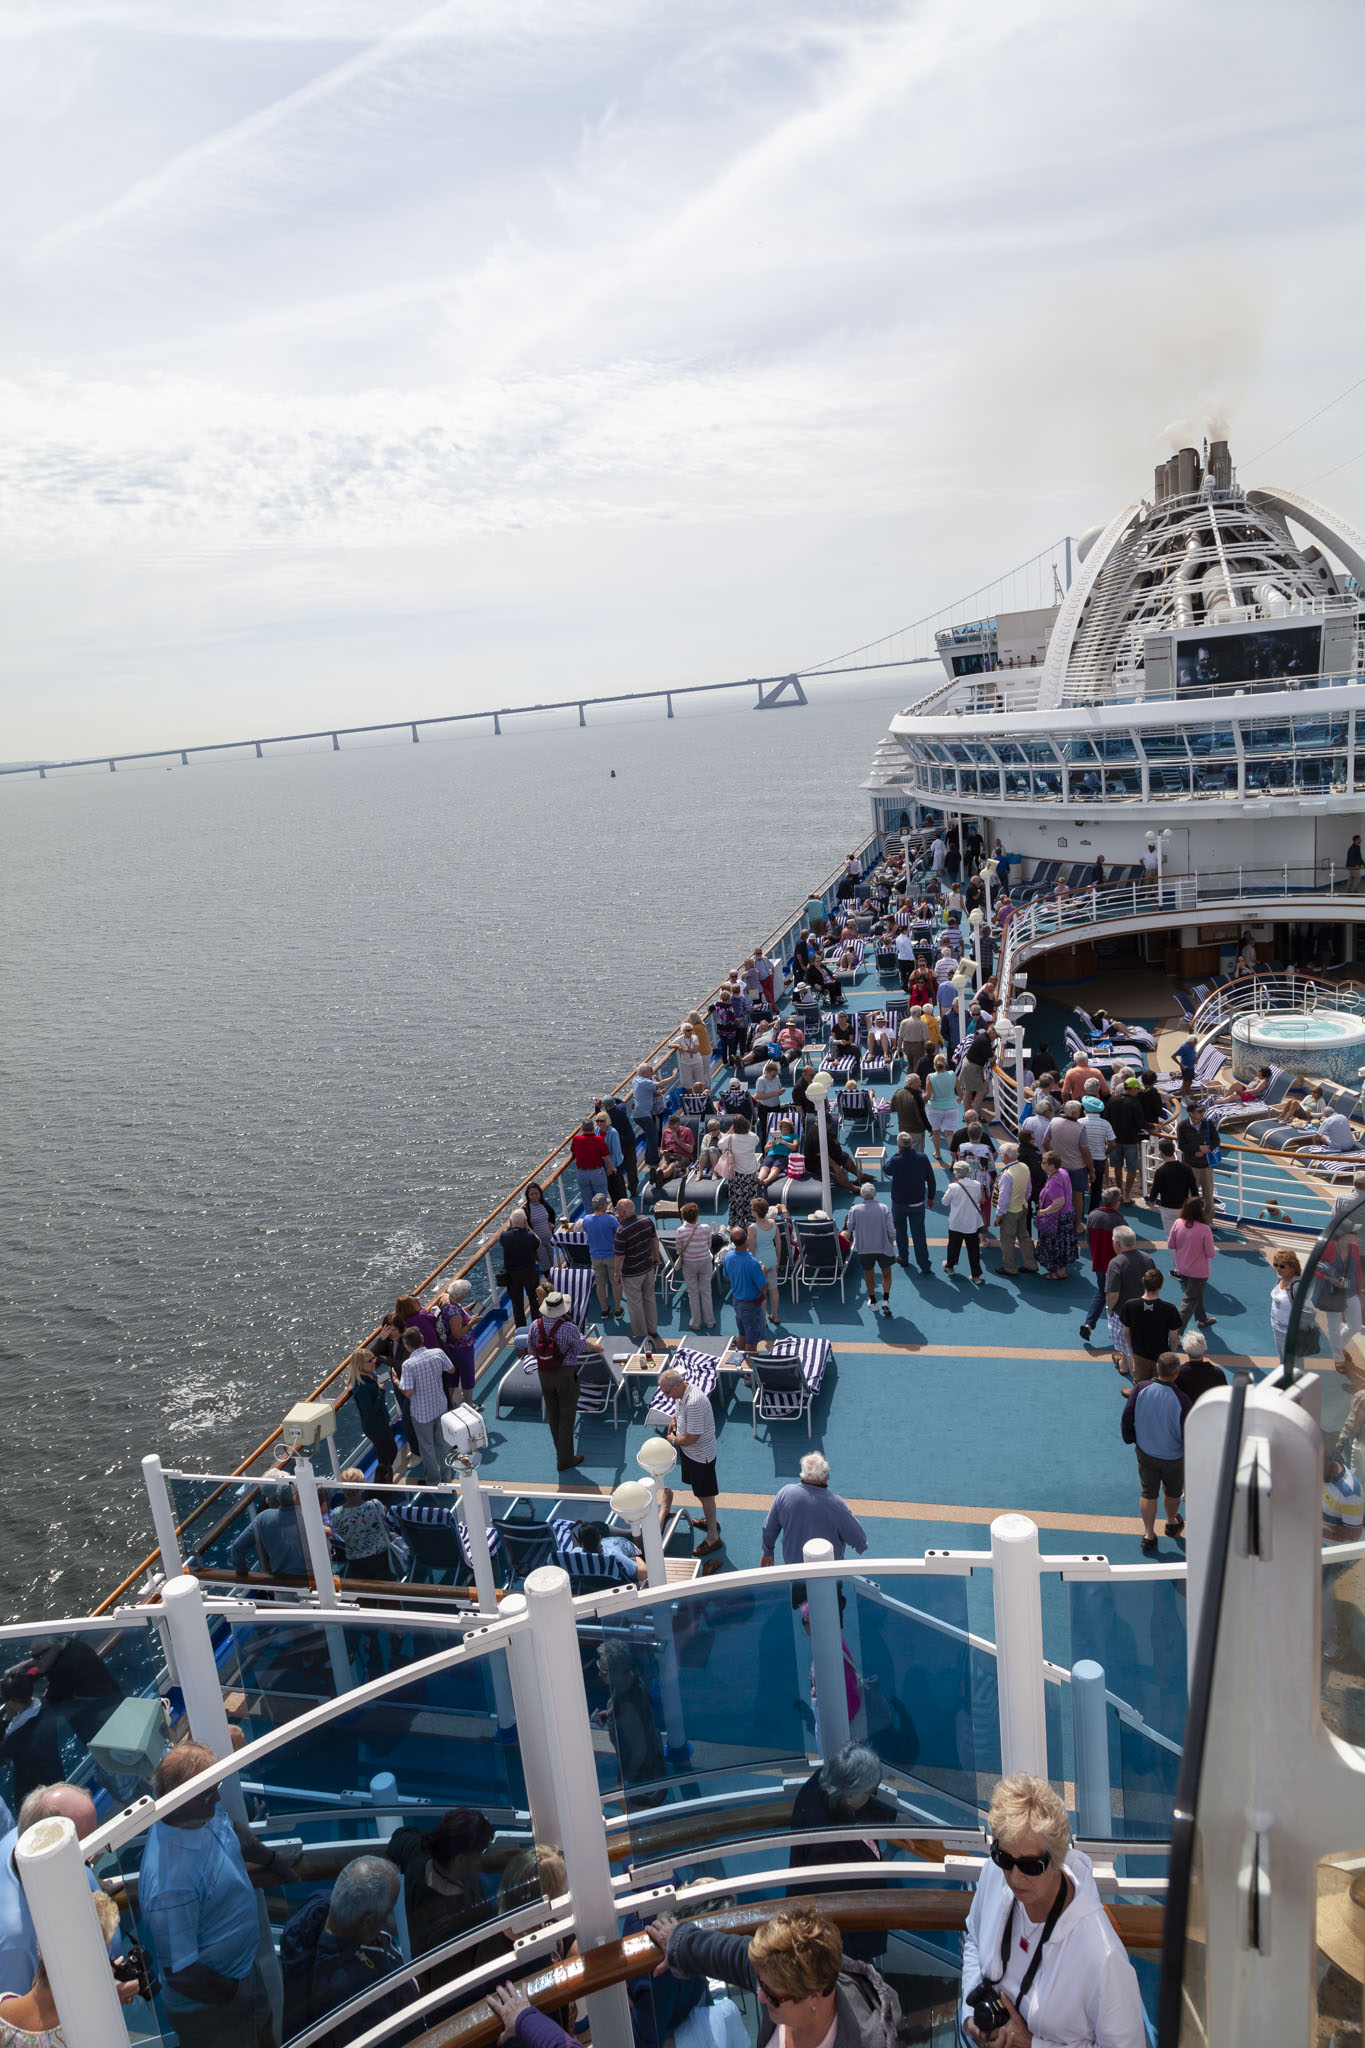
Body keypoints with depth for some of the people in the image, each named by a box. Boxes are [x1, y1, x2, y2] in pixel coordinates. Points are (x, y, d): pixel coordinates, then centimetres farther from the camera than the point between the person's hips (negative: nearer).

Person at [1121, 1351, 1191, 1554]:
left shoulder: (1141, 1389, -20)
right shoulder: (1181, 1399, -29)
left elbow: (1127, 1417, -10)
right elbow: (1187, 1433, -19)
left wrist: (1129, 1437, 8)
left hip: (1145, 1452, 2)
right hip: (1173, 1456, -1)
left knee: (1147, 1493, 18)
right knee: (1173, 1491, 26)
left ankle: (1148, 1534, 25)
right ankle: (1172, 1523, 49)